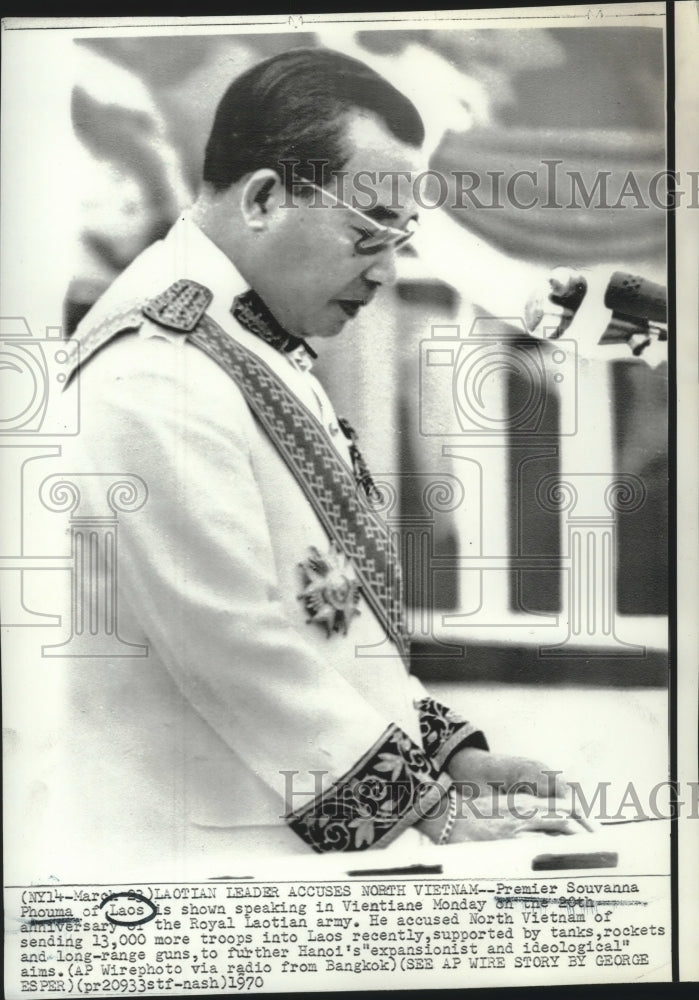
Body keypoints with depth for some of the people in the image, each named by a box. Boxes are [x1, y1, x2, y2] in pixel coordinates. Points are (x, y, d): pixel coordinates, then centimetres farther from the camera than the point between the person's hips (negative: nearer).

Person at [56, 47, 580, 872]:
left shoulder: (263, 347, 10)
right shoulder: (154, 382, -21)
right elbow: (243, 658, -21)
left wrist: (449, 750, 6)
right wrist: (433, 813, -12)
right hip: (212, 842, -8)